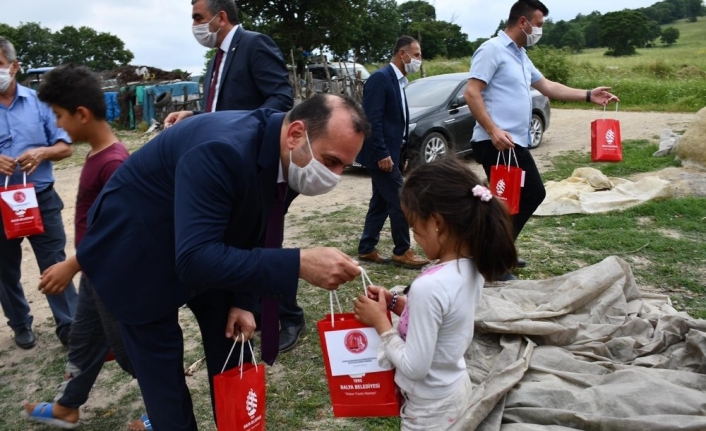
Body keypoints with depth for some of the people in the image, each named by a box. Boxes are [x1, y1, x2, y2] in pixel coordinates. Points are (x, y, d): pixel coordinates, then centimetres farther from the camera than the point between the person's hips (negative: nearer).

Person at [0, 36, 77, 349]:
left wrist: (42, 152, -18)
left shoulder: (38, 102, 1)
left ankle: (69, 326, 11)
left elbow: (65, 146, 3)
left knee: (55, 265, 3)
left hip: (41, 198, -1)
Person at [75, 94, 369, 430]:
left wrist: (240, 300, -5)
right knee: (165, 379, 1)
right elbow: (194, 259, -43)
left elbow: (247, 229, 1)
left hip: (201, 252, 7)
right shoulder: (223, 151, -38)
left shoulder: (279, 152, -12)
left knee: (232, 352, 12)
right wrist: (300, 264, -46)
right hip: (136, 254, -7)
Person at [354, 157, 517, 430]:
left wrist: (380, 320, -16)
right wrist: (396, 303, -1)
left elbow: (414, 367, -26)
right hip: (456, 390, 7)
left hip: (430, 409, -7)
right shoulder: (472, 268, -8)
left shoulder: (429, 286, -33)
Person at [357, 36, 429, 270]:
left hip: (390, 152, 10)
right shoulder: (380, 78, -14)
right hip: (382, 154, -10)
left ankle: (366, 249, 21)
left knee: (381, 202, 13)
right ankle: (402, 251, 7)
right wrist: (382, 153, -23)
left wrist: (397, 153, 17)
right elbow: (372, 120, -20)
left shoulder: (398, 81, 16)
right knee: (399, 202, -5)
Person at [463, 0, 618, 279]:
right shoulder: (492, 50, -10)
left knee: (533, 194, 17)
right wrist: (493, 131, -26)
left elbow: (547, 87, 27)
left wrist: (588, 96, 22)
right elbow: (471, 94, -18)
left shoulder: (521, 56, 20)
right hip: (496, 144, -10)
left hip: (517, 143, 10)